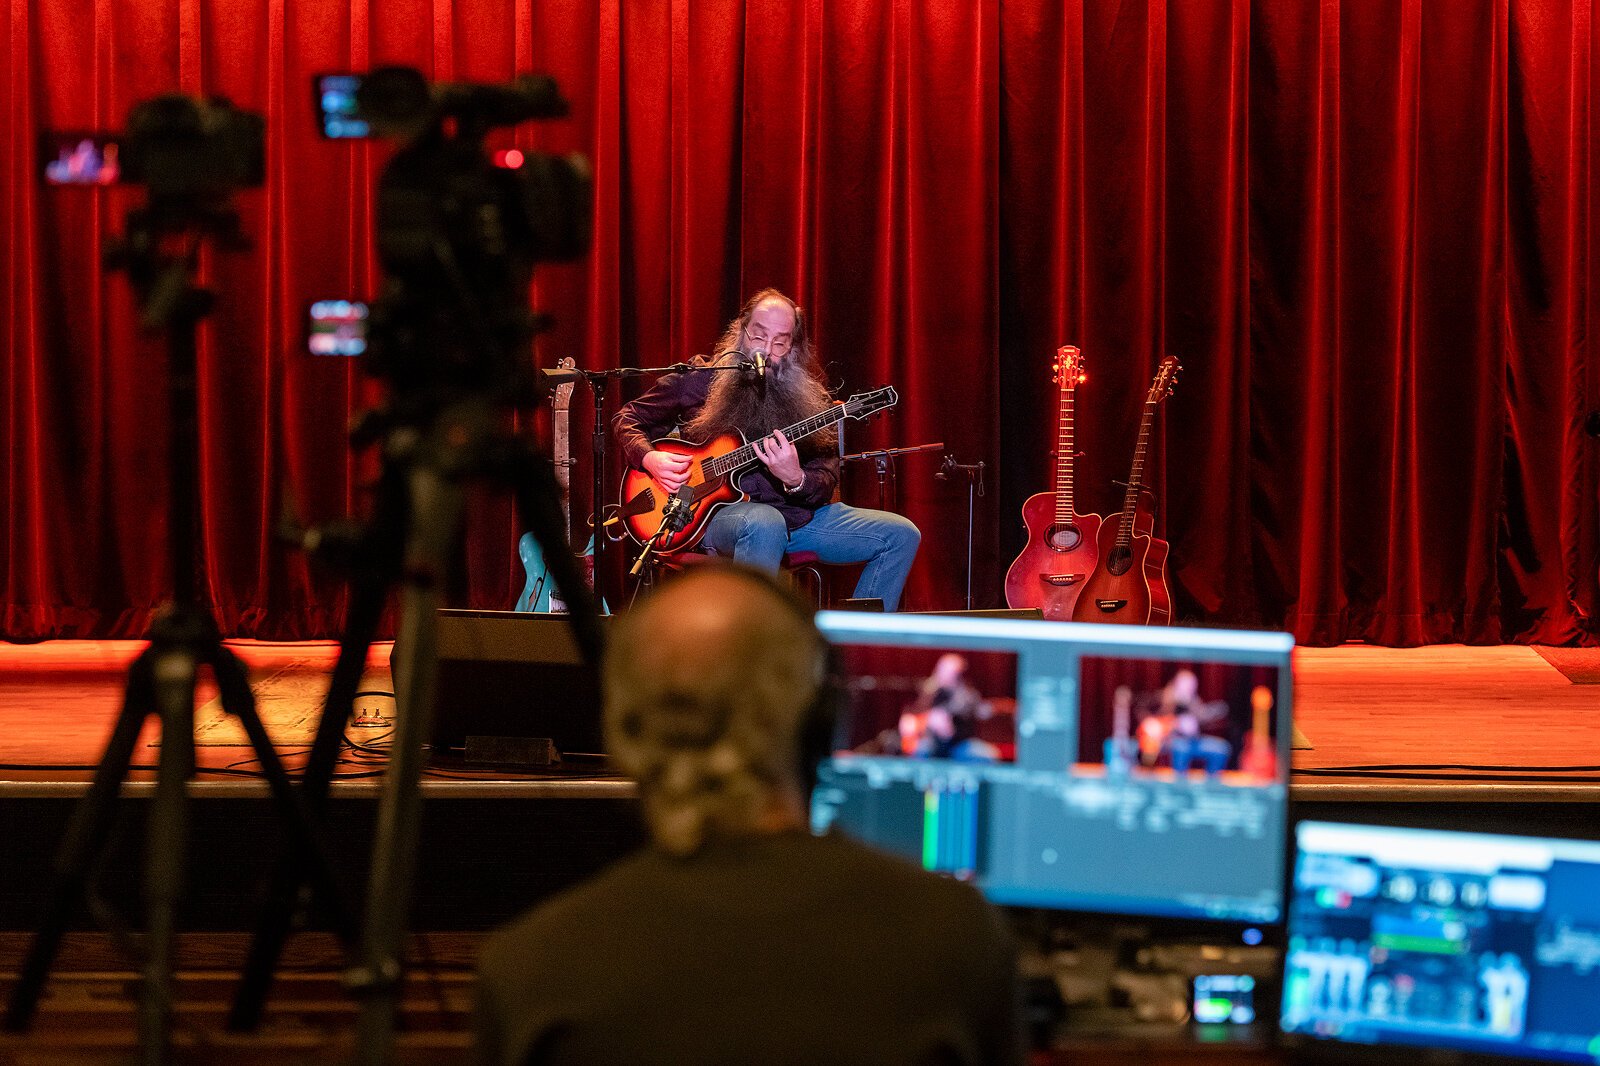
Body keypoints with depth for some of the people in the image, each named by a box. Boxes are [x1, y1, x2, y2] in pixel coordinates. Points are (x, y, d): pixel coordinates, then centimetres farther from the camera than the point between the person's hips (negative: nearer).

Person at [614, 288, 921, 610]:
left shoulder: (808, 396, 9)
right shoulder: (699, 379, 3)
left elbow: (826, 481, 5)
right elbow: (629, 419, 13)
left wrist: (796, 481, -19)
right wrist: (650, 458, -9)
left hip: (796, 512, 5)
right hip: (720, 512, -5)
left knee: (902, 535, -8)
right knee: (765, 524, -42)